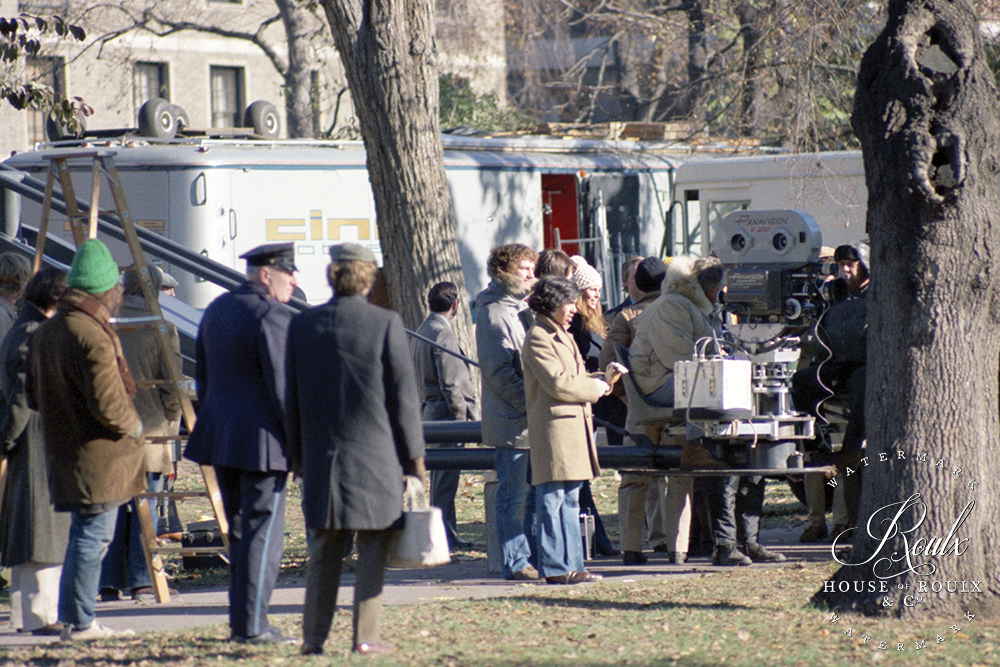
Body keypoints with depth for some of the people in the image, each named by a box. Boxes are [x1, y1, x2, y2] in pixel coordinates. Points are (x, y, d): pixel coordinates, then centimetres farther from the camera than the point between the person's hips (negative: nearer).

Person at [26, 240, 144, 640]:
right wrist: (133, 426, -7)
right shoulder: (94, 337, -20)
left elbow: (33, 397, 17)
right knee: (93, 536, -3)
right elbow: (107, 404, -24)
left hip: (63, 454, 9)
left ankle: (74, 619, 21)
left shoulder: (43, 334, 9)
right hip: (98, 457, -9)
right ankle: (79, 622, -2)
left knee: (85, 537, 17)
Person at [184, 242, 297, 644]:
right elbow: (282, 385, -18)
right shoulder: (272, 316, -15)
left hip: (221, 435, 8)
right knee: (262, 531, -5)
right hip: (262, 440, -8)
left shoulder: (216, 310, 13)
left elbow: (203, 376, 18)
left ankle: (241, 620, 17)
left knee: (238, 530, 15)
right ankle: (253, 623, -6)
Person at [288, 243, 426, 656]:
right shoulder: (386, 324, -8)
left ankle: (314, 636, 9)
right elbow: (403, 395, -4)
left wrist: (298, 452, 18)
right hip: (376, 455, -3)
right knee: (372, 547, 4)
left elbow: (293, 398, 9)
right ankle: (366, 636, 1)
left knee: (324, 548, 11)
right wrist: (414, 454, 3)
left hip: (321, 455, 3)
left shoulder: (302, 326, 2)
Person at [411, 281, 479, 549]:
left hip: (431, 409, 10)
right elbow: (450, 383, -19)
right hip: (447, 411, -10)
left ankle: (447, 534, 17)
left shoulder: (421, 332, 15)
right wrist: (462, 416, -14)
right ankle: (445, 535, -8)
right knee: (446, 478, -8)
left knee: (441, 478, 13)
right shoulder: (442, 334, -15)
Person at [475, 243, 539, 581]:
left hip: (532, 421, 9)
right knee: (514, 495, -5)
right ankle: (515, 563, -2)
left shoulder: (521, 308, 19)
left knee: (534, 493, 10)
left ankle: (529, 559, 16)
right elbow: (499, 371, -16)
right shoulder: (494, 313, -10)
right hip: (512, 422, -9)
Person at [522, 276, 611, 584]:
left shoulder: (562, 336, 21)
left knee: (570, 499, 10)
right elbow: (558, 383, -18)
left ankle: (571, 564, 13)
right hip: (553, 427, -10)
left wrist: (599, 382, 7)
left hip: (573, 424, 10)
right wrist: (594, 388, -7)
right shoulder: (538, 338, -10)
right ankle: (554, 567, -8)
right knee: (552, 498, -8)